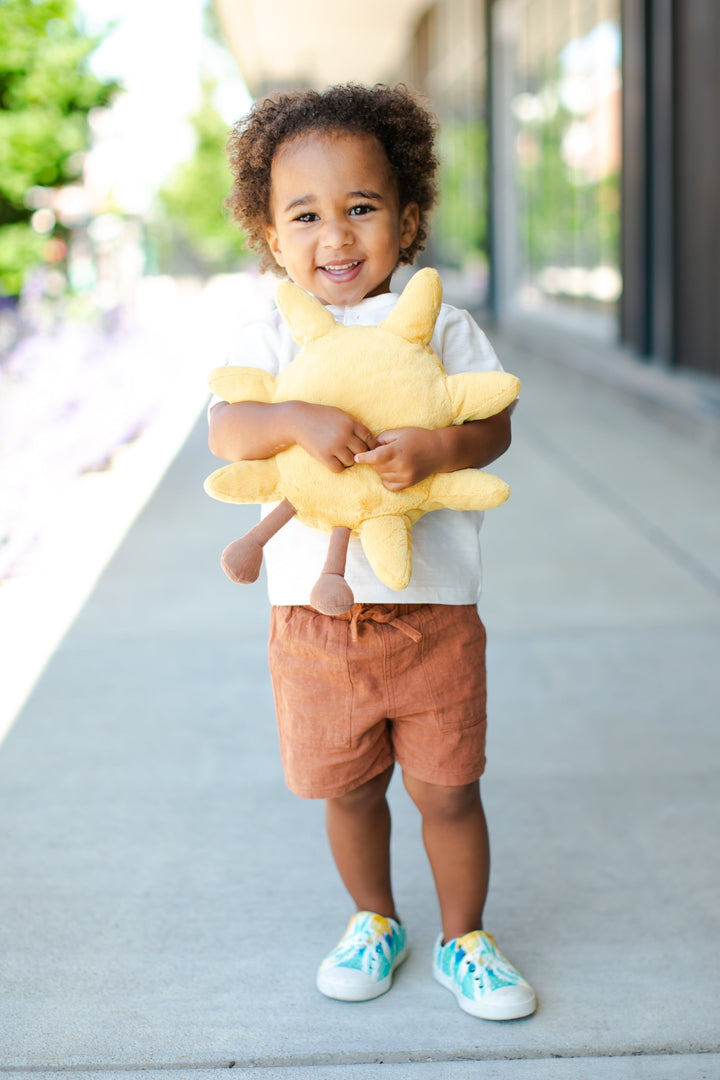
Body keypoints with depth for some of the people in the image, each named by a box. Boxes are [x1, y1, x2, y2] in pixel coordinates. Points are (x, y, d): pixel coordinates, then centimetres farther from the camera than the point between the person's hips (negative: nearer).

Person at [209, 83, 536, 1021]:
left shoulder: (442, 328, 1)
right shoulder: (272, 339, 1)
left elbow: (494, 424, -7)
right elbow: (226, 429, -13)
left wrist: (436, 447, -28)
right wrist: (297, 421, -33)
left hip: (432, 612, -1)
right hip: (314, 618, 1)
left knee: (447, 791, 9)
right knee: (348, 791, 16)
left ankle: (464, 939, 31)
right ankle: (374, 922, 40)